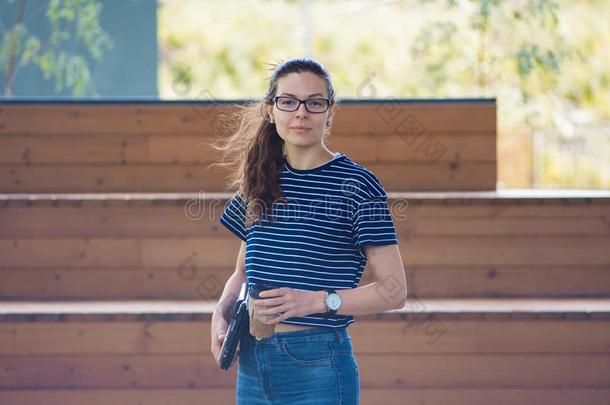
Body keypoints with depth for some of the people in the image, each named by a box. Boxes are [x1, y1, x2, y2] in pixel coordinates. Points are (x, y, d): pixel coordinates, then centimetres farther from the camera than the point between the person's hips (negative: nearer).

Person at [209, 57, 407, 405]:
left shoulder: (356, 184, -6)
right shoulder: (261, 182, 10)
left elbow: (394, 290, -9)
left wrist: (315, 301, -20)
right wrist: (222, 313, 1)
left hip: (317, 366, -5)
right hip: (252, 366, 5)